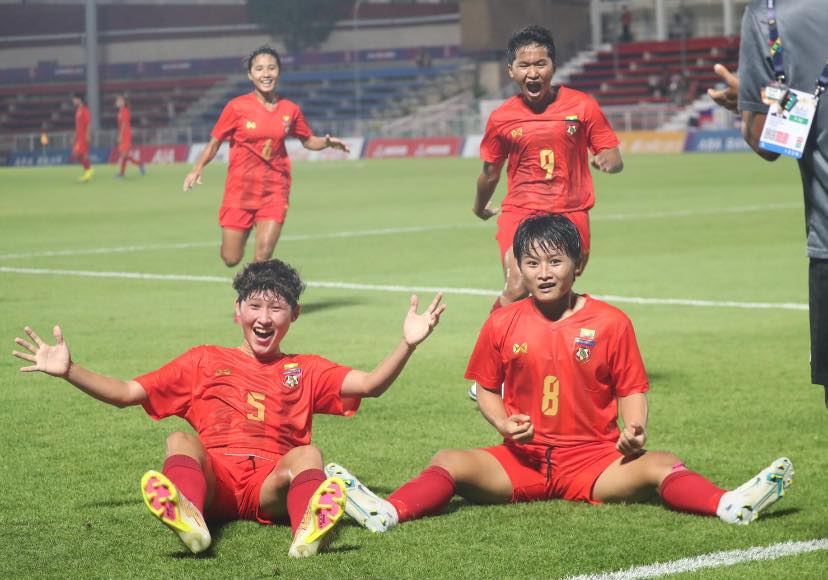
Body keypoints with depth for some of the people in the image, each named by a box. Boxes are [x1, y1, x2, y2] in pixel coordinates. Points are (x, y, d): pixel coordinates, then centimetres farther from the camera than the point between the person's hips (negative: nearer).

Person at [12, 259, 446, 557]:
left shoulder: (305, 371, 25)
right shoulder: (204, 362, 26)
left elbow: (370, 384, 8)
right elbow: (125, 393, 21)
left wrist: (407, 344, -9)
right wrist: (68, 370, 8)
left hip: (272, 484, 0)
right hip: (211, 479, 0)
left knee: (308, 455, -30)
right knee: (180, 441, -29)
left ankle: (309, 530, -64)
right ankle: (189, 517, -63)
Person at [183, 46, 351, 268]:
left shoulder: (291, 110, 2)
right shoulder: (237, 107, -6)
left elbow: (308, 141, 16)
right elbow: (215, 142, 1)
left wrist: (327, 142, -5)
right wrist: (197, 169, -15)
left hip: (274, 191, 1)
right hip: (240, 190, -1)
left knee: (263, 255, -14)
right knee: (231, 259, 2)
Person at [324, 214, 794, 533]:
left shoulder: (611, 322, 1)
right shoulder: (503, 324, 5)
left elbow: (631, 389, 5)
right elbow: (486, 387, 12)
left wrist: (635, 430, -16)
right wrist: (504, 423, -9)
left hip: (592, 460, -1)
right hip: (521, 460, 1)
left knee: (660, 465, -28)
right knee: (449, 464, -24)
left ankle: (730, 506, -49)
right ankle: (388, 513, -46)